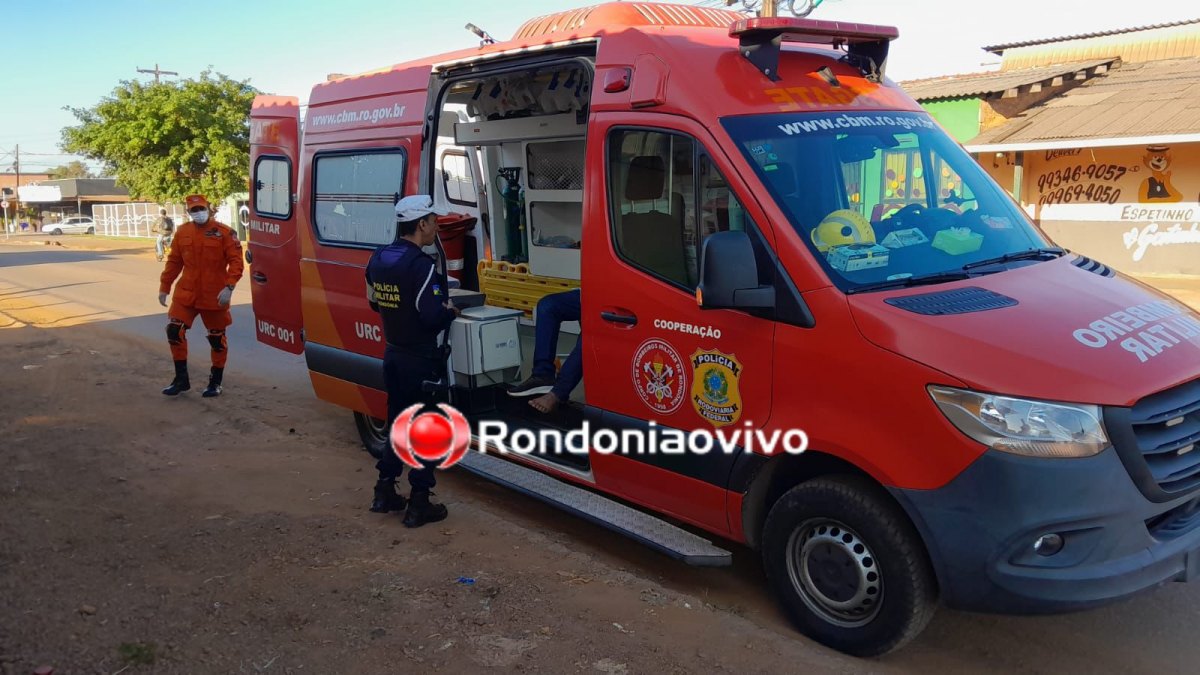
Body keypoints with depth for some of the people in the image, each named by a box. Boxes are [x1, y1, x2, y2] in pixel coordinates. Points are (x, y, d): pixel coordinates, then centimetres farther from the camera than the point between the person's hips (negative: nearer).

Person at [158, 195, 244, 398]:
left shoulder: (224, 232, -8)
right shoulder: (182, 232, 6)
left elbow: (236, 261, -12)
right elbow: (173, 262, 12)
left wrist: (229, 287, -23)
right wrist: (164, 287, 11)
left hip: (214, 296, -4)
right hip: (186, 294, 4)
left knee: (217, 338, 7)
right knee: (174, 331, -4)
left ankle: (215, 382, 22)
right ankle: (181, 379, 11)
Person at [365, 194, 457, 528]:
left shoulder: (378, 258, 4)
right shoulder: (421, 265, -22)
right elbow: (433, 317, -26)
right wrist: (450, 310, -6)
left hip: (392, 354, 8)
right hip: (420, 360, -8)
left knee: (397, 422, 20)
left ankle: (385, 492, 28)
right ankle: (419, 505, 10)